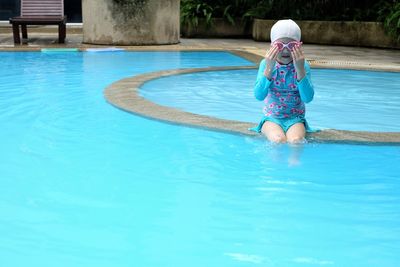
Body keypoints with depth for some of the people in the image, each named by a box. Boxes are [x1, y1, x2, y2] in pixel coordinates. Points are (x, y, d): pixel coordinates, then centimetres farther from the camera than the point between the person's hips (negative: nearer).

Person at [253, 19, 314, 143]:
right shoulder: (266, 64, -4)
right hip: (272, 117, 0)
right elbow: (259, 96, -16)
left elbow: (307, 98, -17)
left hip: (295, 118, 0)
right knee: (279, 140, -30)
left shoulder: (303, 65, -5)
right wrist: (269, 68, -26)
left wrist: (300, 69, -26)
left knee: (296, 140, -30)